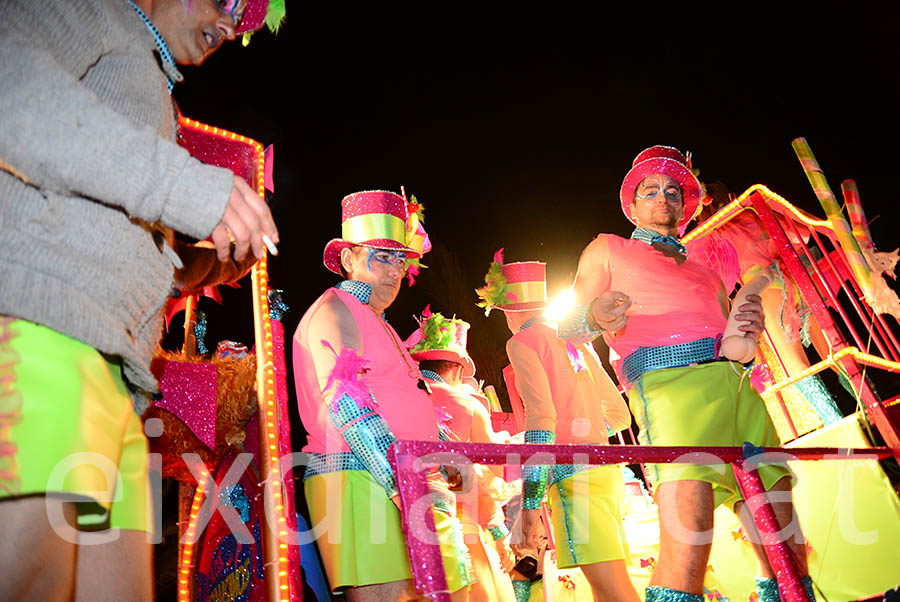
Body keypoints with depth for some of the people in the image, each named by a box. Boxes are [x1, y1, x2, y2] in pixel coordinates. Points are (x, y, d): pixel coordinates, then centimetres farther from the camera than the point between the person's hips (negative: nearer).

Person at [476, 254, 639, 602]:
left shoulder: (522, 341, -1)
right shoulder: (578, 344, 21)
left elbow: (541, 417, -14)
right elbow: (620, 414, 25)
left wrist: (530, 501, -16)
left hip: (573, 470, -8)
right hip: (605, 466, 8)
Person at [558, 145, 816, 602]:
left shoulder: (706, 273, 35)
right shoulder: (607, 249, 22)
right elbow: (568, 327, 11)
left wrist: (749, 328, 6)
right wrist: (594, 319, -14)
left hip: (735, 382, 6)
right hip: (668, 379, -5)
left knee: (784, 540, -1)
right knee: (688, 533, -23)